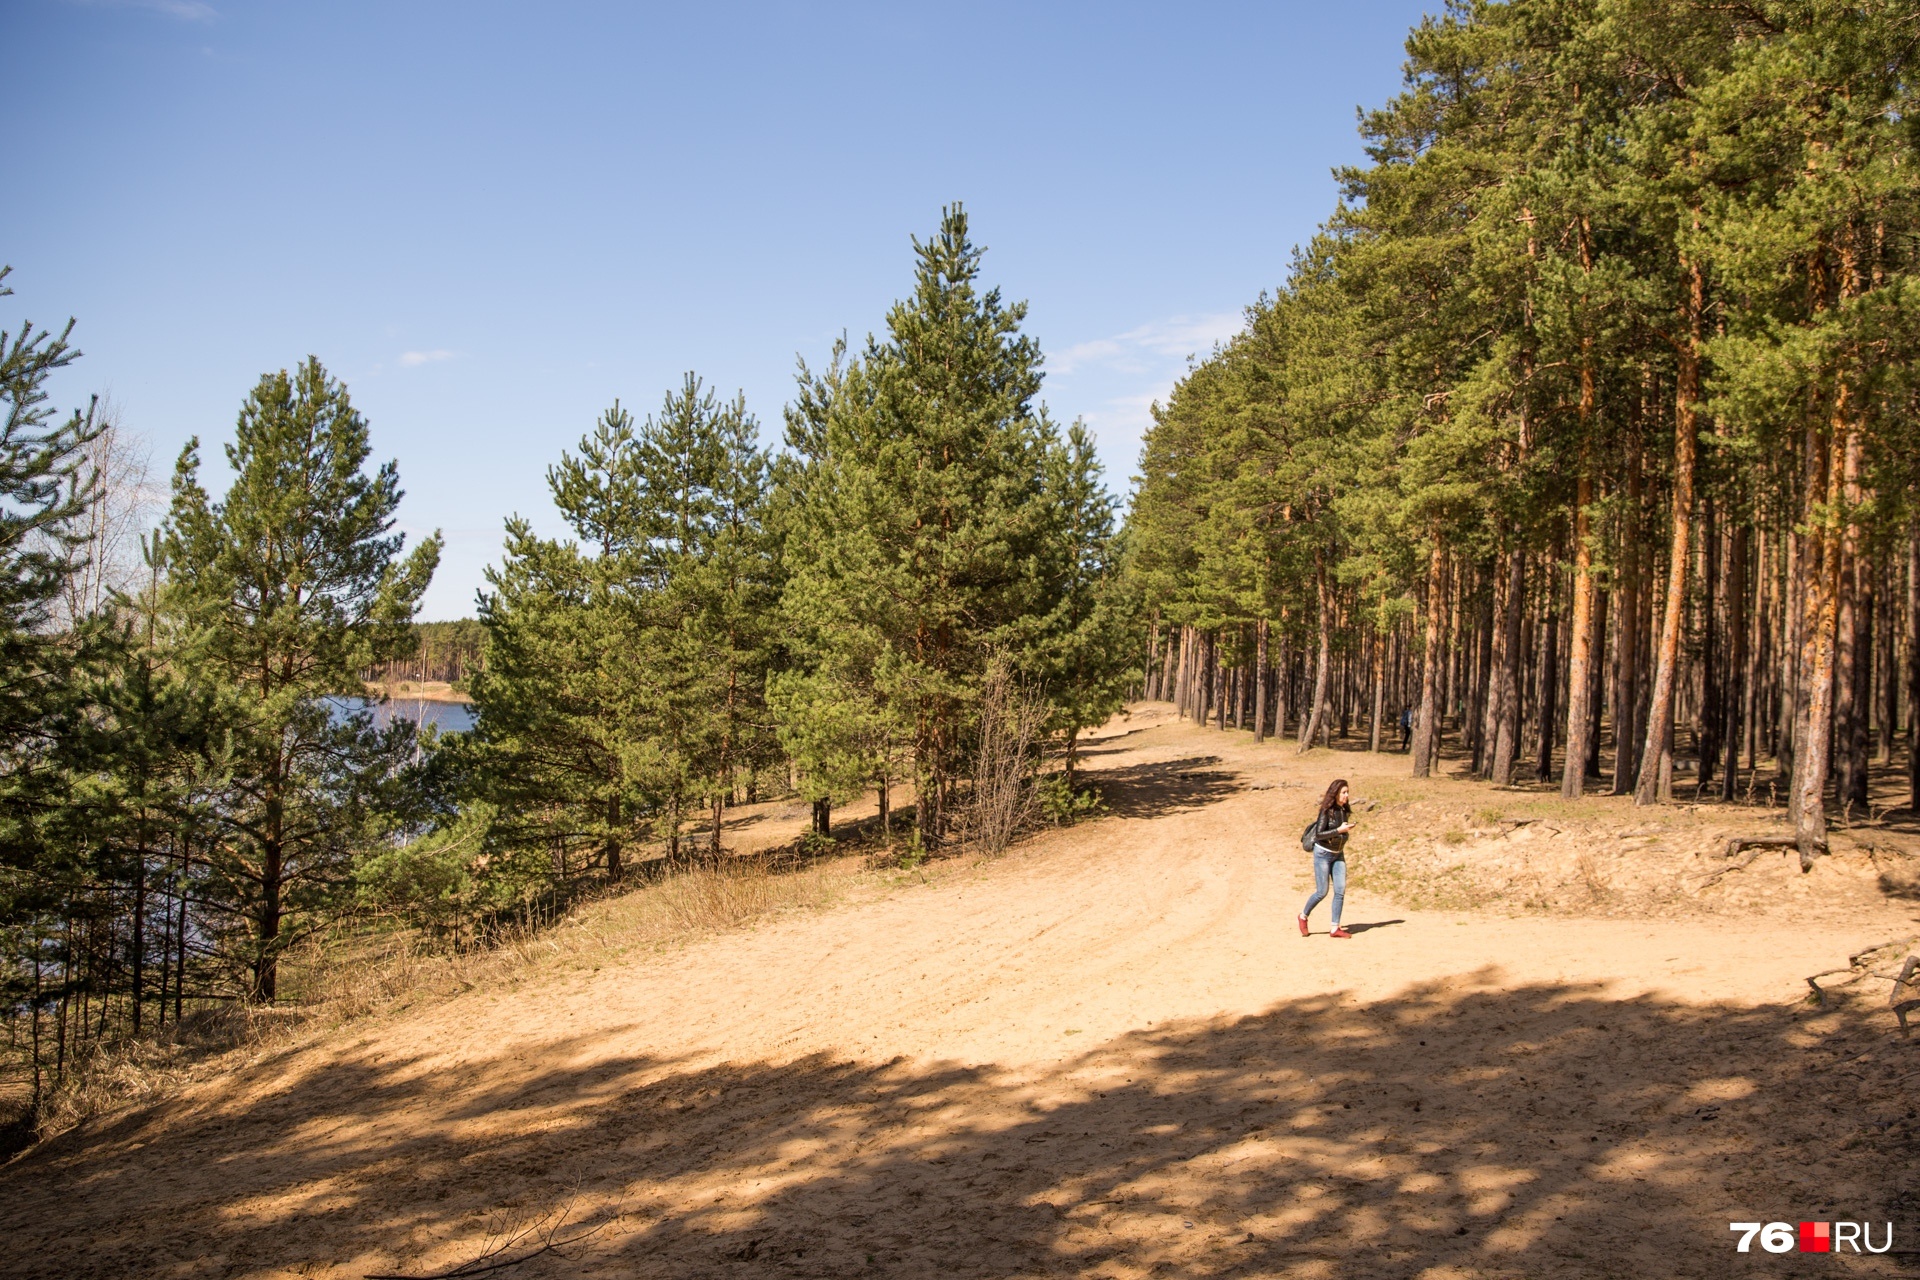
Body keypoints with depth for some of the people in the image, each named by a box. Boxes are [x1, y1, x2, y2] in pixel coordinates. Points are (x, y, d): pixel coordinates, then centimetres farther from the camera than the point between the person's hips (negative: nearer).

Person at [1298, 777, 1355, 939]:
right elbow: (1318, 834, -21)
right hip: (1323, 853, -6)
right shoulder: (1327, 810, -17)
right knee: (1321, 892, -2)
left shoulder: (1345, 810, 3)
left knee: (1340, 891, -3)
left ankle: (1335, 929, 2)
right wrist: (1339, 830, -24)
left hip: (1338, 855, 6)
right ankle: (1303, 916, 22)